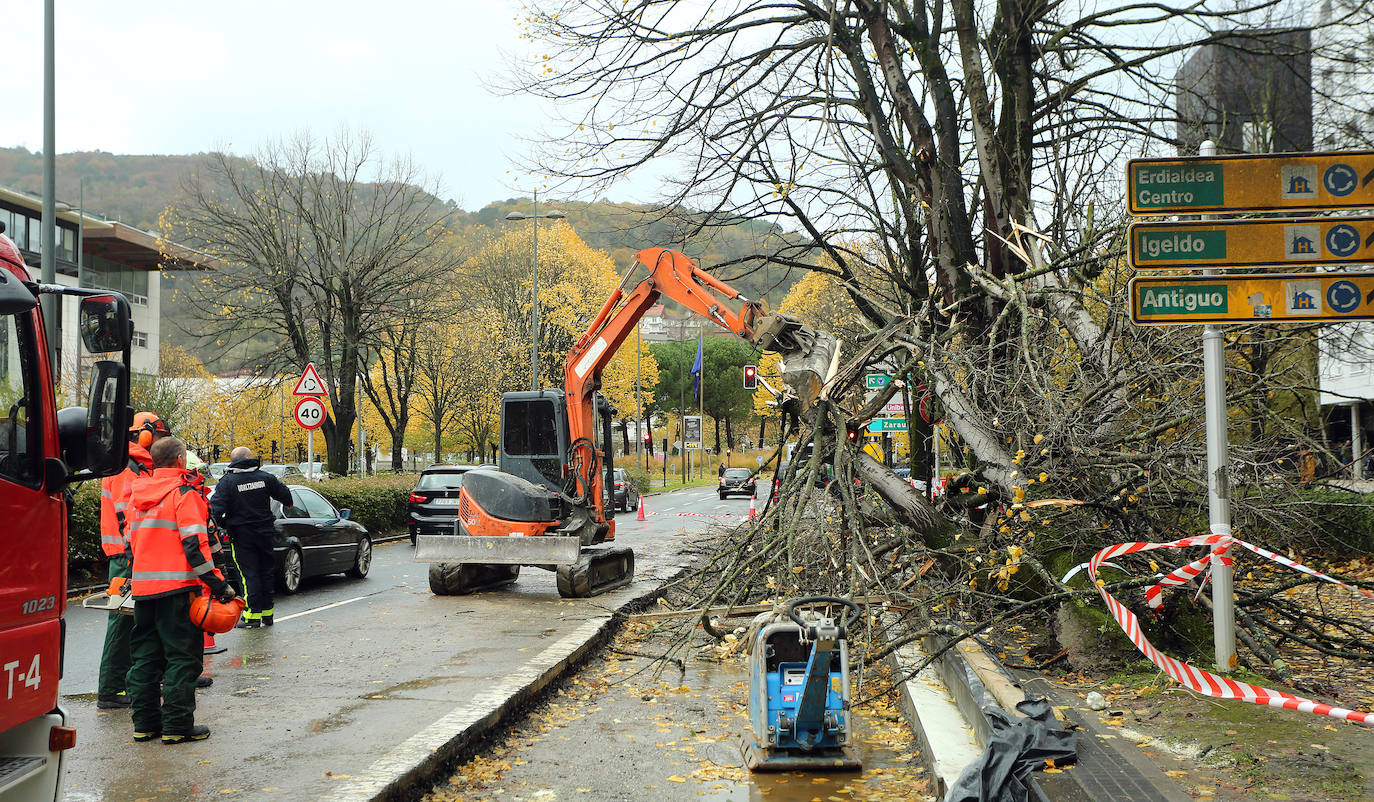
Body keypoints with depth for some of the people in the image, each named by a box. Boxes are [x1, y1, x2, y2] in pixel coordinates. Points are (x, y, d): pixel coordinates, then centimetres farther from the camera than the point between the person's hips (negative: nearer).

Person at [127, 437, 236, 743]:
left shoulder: (138, 494, 13)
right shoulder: (184, 492, -9)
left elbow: (133, 539, 20)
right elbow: (195, 544, -16)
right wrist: (219, 585, -15)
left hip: (142, 587, 7)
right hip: (177, 586, -7)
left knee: (146, 656, 13)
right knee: (182, 656, -1)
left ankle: (145, 723, 17)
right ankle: (177, 726, -1)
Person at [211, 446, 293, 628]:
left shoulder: (227, 482, -9)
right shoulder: (265, 477, 1)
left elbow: (216, 509, -15)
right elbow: (285, 495, 12)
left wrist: (223, 525, 3)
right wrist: (288, 504, 34)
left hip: (241, 535, -3)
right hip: (264, 532, 3)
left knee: (249, 574, -1)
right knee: (266, 572, 12)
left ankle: (253, 615, -3)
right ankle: (267, 614, 17)